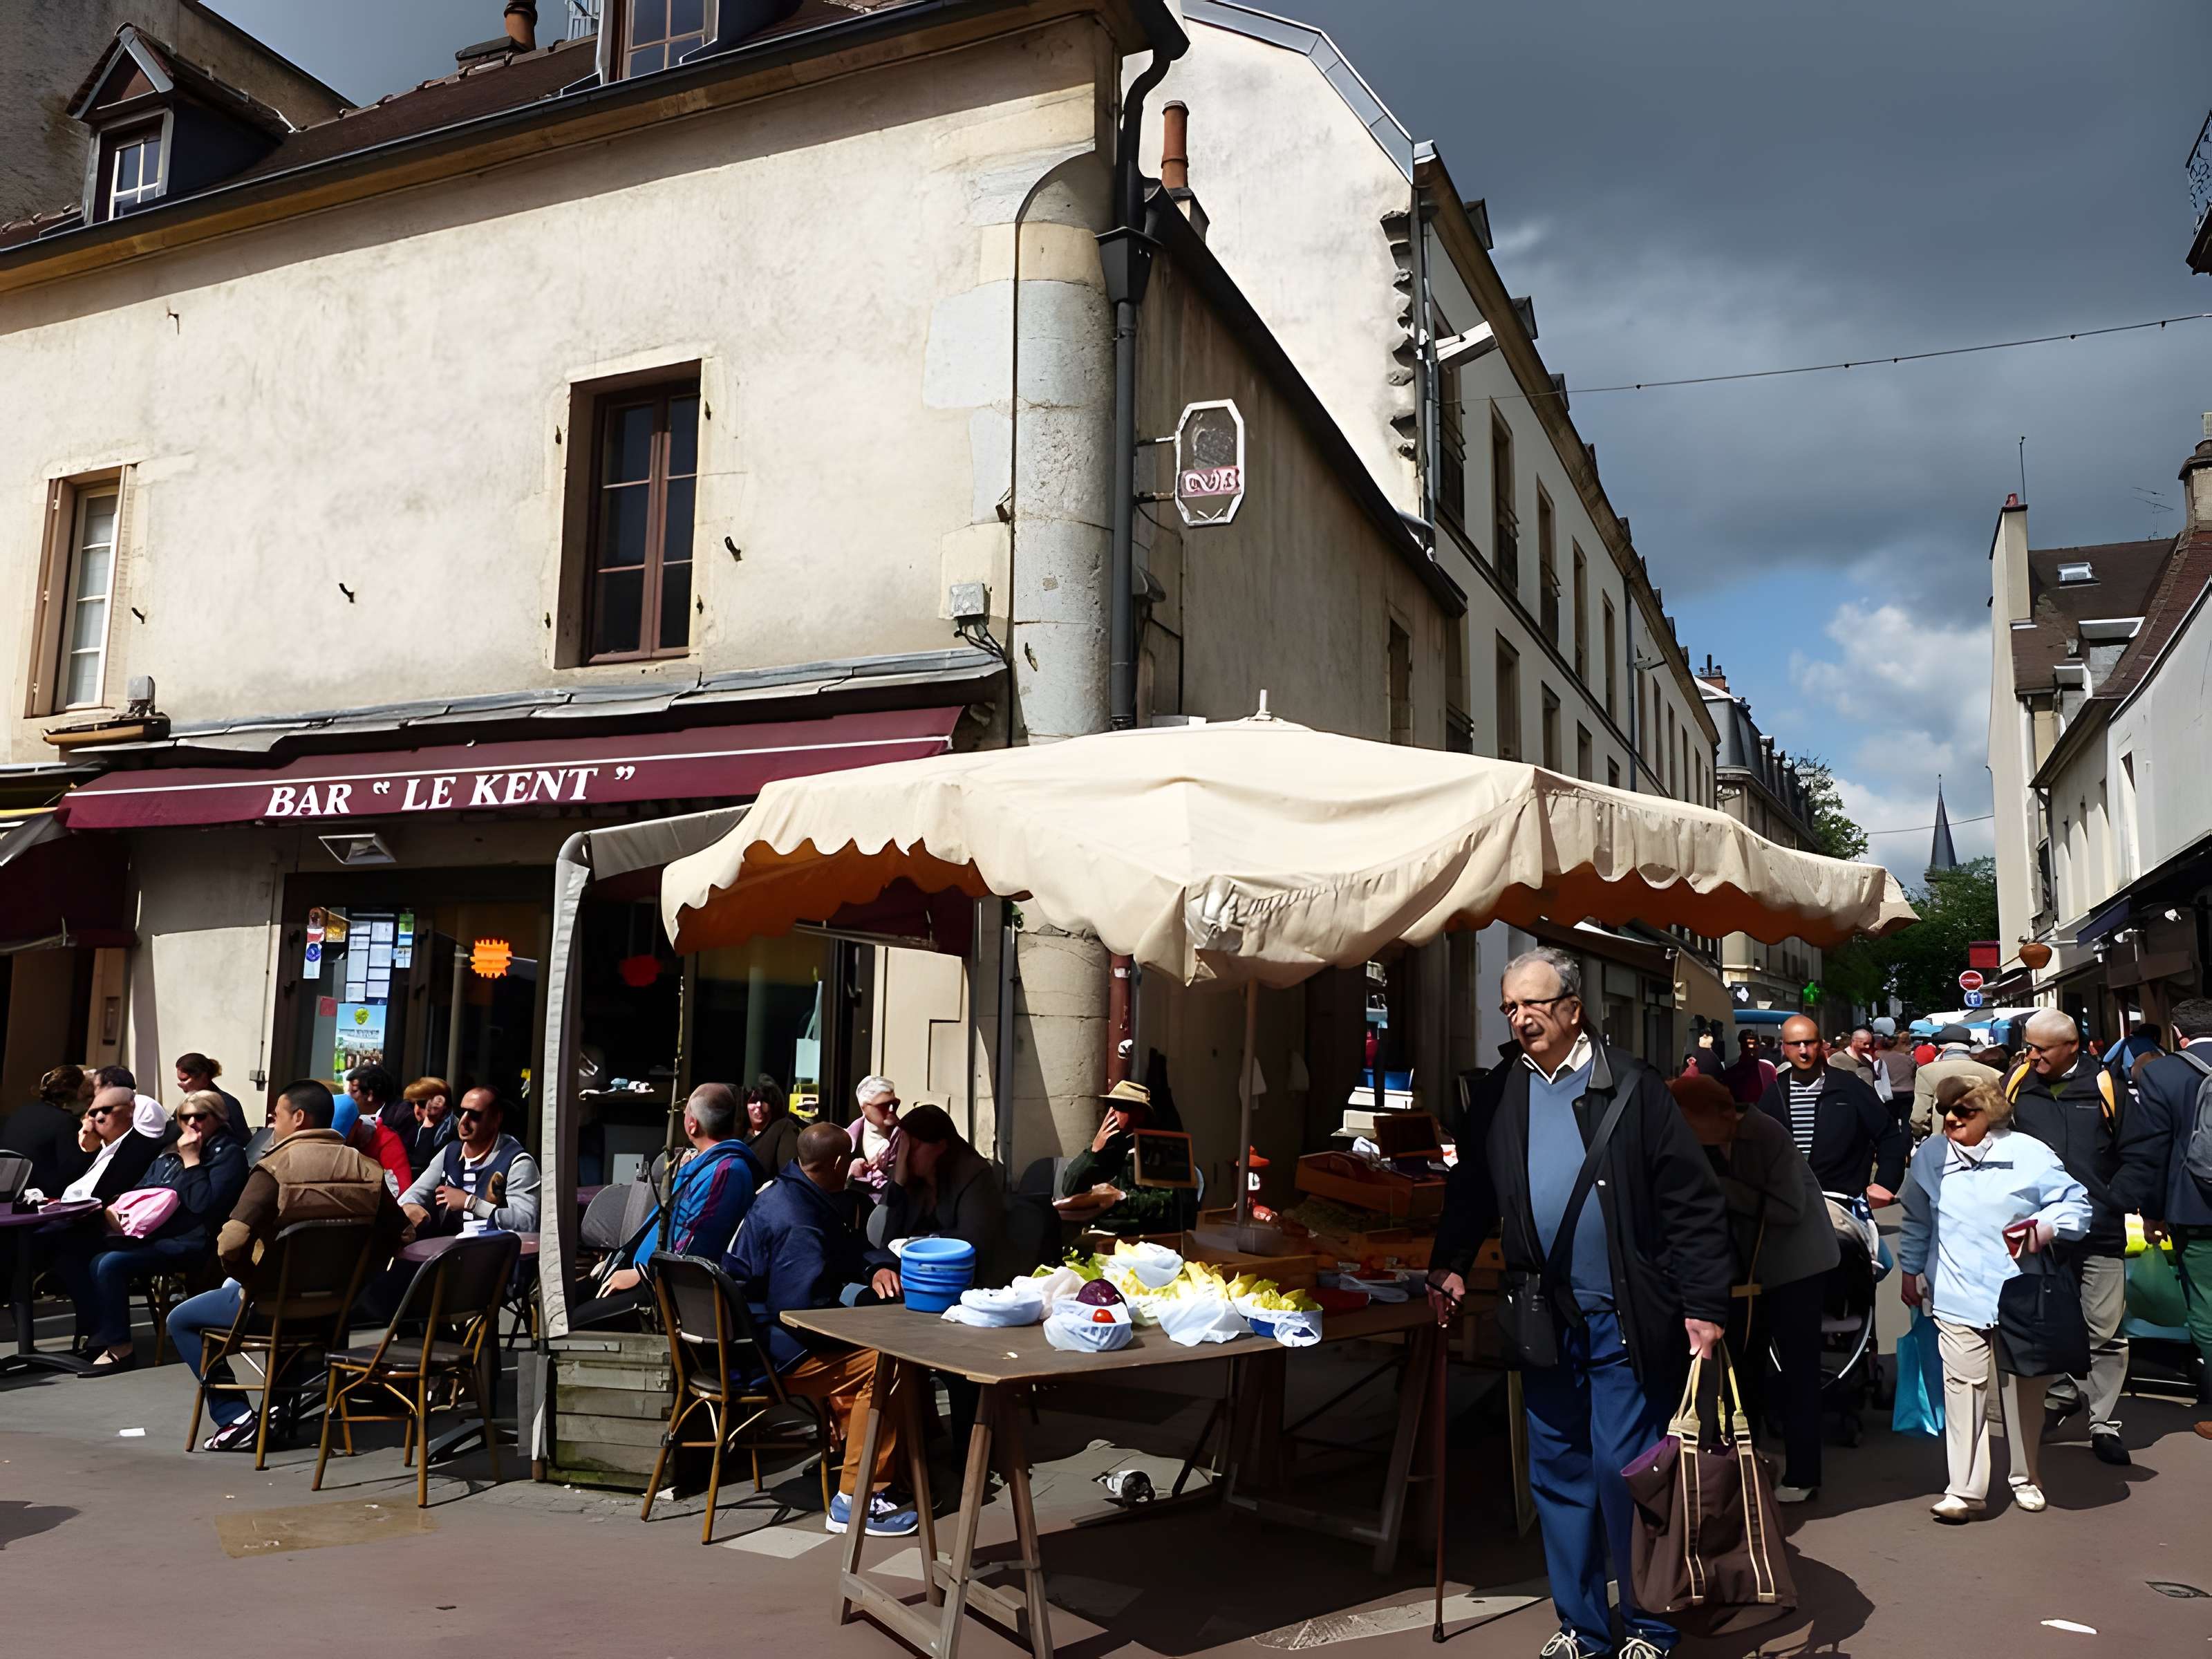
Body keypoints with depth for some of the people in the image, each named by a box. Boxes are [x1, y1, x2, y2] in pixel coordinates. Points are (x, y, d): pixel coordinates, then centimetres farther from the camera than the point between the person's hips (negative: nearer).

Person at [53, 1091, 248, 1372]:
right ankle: (97, 1332, -2)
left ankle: (119, 1347, -16)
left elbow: (204, 1204, -16)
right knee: (69, 1251, -3)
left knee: (107, 1263, -27)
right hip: (147, 1234, 9)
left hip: (184, 1241, -9)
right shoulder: (169, 1153, 22)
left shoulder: (229, 1153, -3)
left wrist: (191, 1160, -12)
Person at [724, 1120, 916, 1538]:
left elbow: (853, 1247, 17)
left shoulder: (789, 1194, 9)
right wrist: (864, 1300, -17)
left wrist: (878, 1267, -5)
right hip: (769, 1352, -11)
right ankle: (854, 1503, -12)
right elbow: (802, 1309, -31)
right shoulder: (797, 1223, -26)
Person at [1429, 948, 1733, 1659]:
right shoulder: (1502, 1095, 5)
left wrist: (1704, 1305, -13)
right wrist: (1449, 1265, 4)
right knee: (1557, 1473, 13)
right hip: (1543, 1316, 5)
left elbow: (1693, 1201, -9)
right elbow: (1472, 1190, 15)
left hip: (1624, 1319, -5)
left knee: (1624, 1470, 0)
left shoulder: (1631, 1086, -8)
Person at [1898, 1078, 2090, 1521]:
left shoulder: (2028, 1154, -8)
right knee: (1963, 1389, -6)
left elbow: (2076, 1203, -2)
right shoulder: (1930, 1156, 2)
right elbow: (1917, 1220, 15)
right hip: (1958, 1299, 1)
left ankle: (2025, 1478, 32)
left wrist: (2044, 1227, -19)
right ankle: (1966, 1489, -1)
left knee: (2023, 1392, 13)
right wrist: (1911, 1269, 19)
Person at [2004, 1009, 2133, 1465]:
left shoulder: (2104, 1085, -4)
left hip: (2100, 1231, -2)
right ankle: (2061, 1394, 32)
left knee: (2105, 1331, 3)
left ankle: (2104, 1422, 14)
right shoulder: (2016, 1084, 2)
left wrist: (2113, 1202, -5)